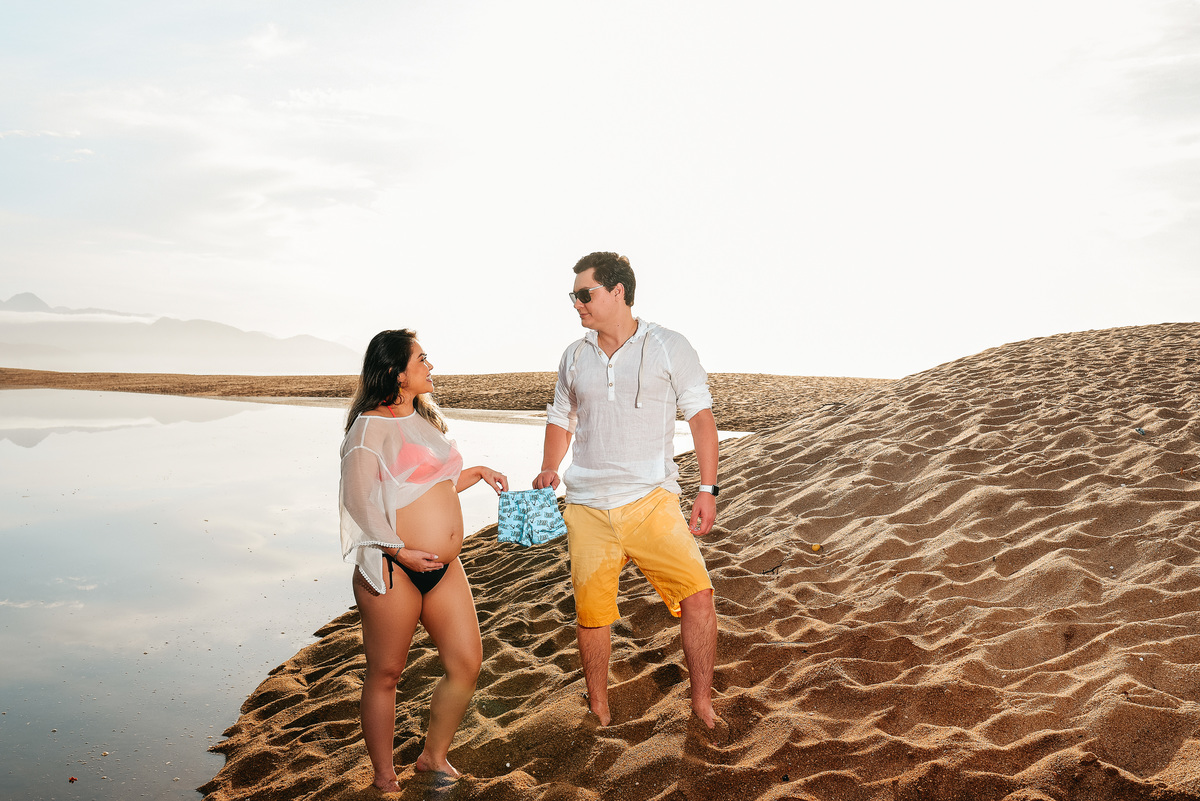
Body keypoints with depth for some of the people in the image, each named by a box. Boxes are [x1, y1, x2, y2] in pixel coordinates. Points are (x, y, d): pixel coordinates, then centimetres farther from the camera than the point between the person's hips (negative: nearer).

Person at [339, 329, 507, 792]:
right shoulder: (372, 425, -9)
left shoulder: (424, 419, 18)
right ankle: (385, 779, 23)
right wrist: (399, 550, -22)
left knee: (466, 663, 6)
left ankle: (434, 756, 27)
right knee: (385, 674, 7)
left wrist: (476, 472, 23)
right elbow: (359, 499, -15)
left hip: (444, 568, 8)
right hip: (391, 569, -8)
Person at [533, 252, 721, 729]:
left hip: (652, 501, -3)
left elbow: (700, 416, 1)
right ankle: (599, 710, 28)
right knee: (591, 613, 6)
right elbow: (561, 419, 21)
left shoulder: (669, 348, 0)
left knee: (697, 596, -11)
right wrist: (549, 470, 4)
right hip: (588, 508, 3)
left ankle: (702, 706, 10)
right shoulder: (574, 357, 10)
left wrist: (707, 489, -6)